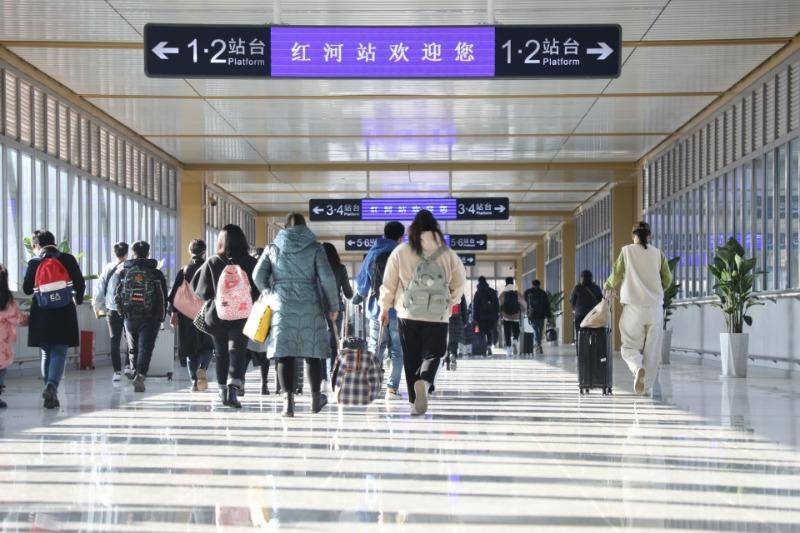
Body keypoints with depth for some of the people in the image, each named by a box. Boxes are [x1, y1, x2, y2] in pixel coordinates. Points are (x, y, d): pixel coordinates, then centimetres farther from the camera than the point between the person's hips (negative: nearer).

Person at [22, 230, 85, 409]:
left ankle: (51, 396, 11)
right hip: (65, 314, -1)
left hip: (41, 316, 1)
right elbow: (80, 284, -1)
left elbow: (26, 289, 5)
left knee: (46, 354, 12)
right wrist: (77, 300, 17)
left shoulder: (34, 263, -1)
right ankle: (52, 385, -24)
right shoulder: (67, 259, -2)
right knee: (59, 354, 1)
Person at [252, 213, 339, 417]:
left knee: (285, 354, 0)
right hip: (310, 307, -1)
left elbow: (258, 276, 2)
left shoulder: (273, 248, 7)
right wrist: (333, 306, 3)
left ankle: (288, 401, -9)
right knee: (312, 353, 11)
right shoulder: (315, 248, 2)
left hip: (281, 307, 1)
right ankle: (316, 399, 22)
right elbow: (327, 278, -5)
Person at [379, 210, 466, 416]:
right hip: (438, 316, 0)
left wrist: (384, 308, 16)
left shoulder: (400, 252, 0)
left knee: (412, 358, 10)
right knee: (432, 354, 3)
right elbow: (460, 283, 11)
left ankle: (416, 399, 8)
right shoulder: (447, 254, 3)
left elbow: (389, 283, 4)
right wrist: (451, 302, 28)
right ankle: (424, 382, -27)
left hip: (408, 314, 0)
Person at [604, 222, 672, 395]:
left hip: (634, 307, -2)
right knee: (651, 346, 10)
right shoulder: (658, 253, 5)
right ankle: (646, 380, 6)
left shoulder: (626, 251, 0)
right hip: (655, 306, 2)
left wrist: (609, 286, 19)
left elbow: (617, 275, -2)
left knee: (630, 345, 3)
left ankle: (638, 368, -25)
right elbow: (667, 279, 7)